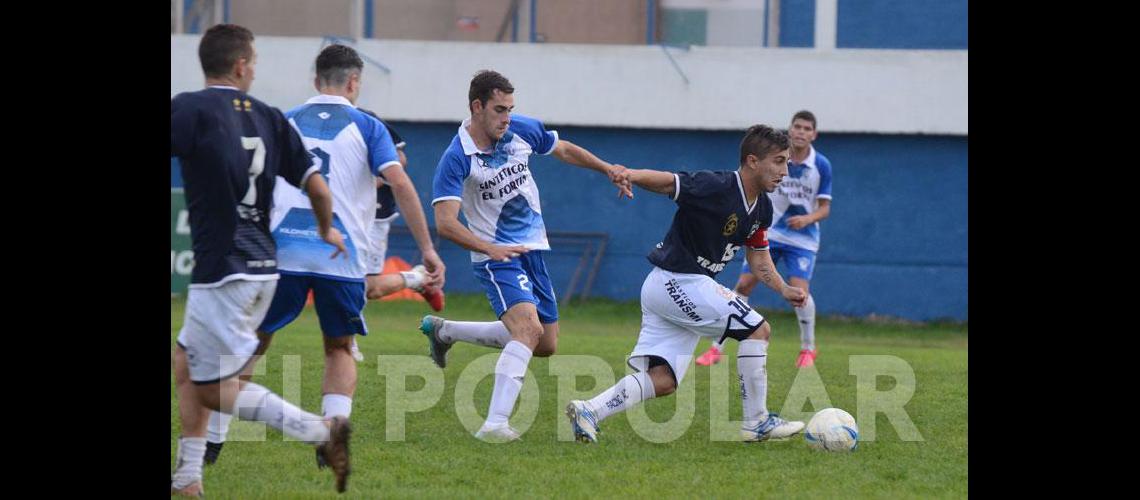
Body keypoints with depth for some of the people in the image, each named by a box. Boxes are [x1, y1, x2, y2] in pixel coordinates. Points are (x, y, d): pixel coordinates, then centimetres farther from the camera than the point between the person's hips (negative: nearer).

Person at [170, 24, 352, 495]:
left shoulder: (190, 109, -10)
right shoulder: (268, 118, 7)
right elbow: (317, 188, 8)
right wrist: (327, 230, 27)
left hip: (222, 271, -7)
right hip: (261, 266, 7)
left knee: (216, 390, -1)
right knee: (186, 363, 20)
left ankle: (321, 430, -11)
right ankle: (187, 478, 19)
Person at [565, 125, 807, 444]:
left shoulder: (762, 208, 9)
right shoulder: (715, 187, -18)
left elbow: (758, 255, 22)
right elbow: (665, 181, -24)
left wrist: (783, 290, 8)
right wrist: (630, 175, -44)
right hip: (679, 282, -9)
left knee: (663, 381, 4)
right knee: (757, 329, -9)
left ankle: (589, 410, -3)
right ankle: (757, 423, -2)